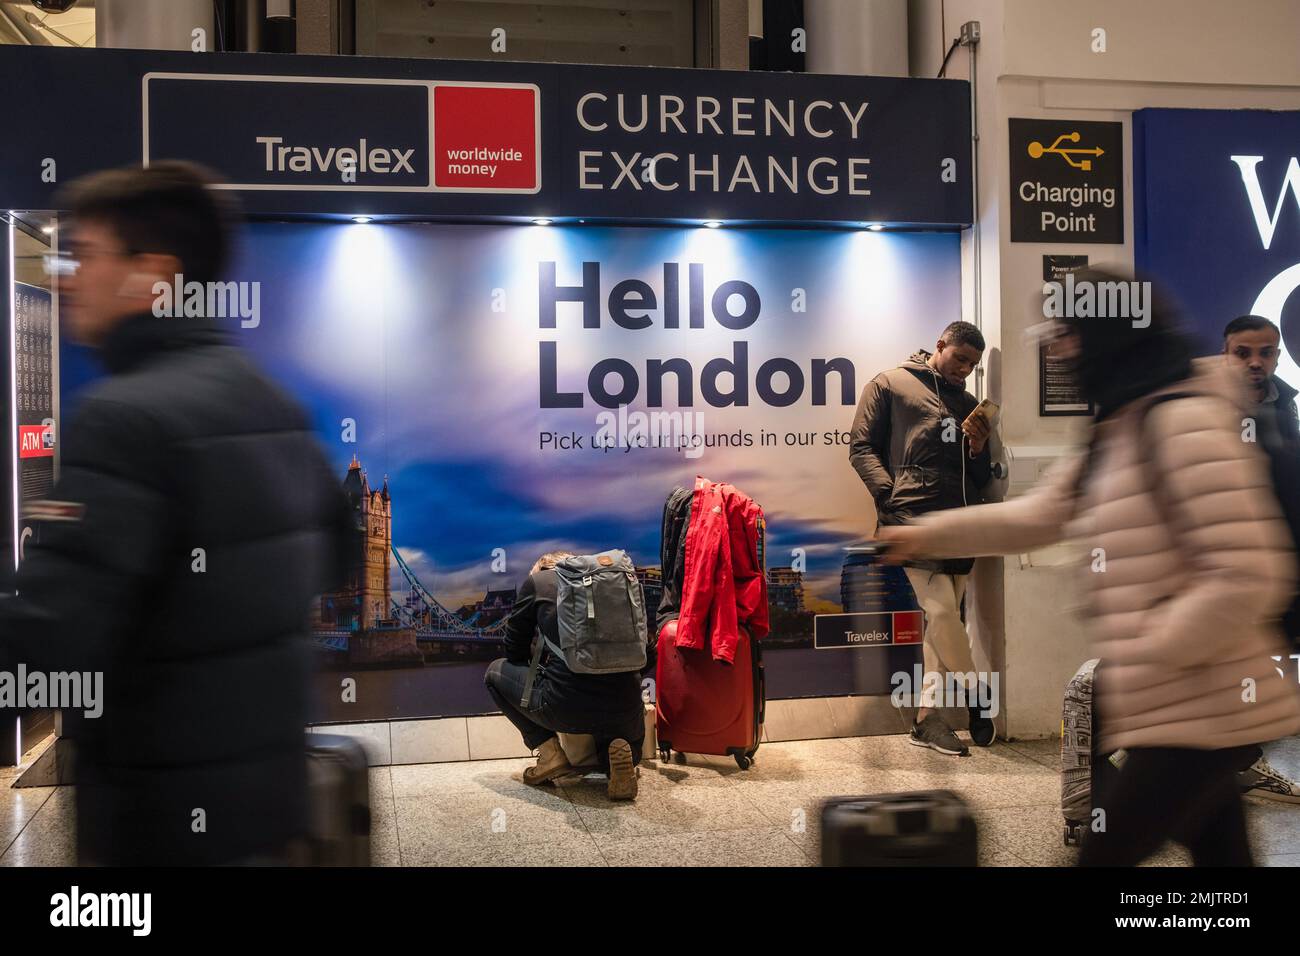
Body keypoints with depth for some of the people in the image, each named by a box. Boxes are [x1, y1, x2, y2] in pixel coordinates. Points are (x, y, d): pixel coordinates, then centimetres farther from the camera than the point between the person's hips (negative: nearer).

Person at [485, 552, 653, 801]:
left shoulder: (537, 581, 10)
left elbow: (514, 652, 19)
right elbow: (648, 656, 18)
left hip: (564, 707, -3)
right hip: (624, 711, 4)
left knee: (496, 672, 23)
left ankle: (549, 751, 9)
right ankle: (616, 750, 1)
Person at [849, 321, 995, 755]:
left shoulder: (969, 404, 25)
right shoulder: (889, 385, 9)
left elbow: (981, 478, 26)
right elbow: (862, 447, 2)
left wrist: (978, 450, 3)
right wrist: (890, 496, -10)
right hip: (913, 517, -6)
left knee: (945, 616, 4)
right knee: (942, 610, -14)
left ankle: (927, 716, 10)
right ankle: (977, 696, 7)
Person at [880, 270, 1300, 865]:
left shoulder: (1183, 420, -19)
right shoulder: (1115, 434, 14)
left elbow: (1247, 576, -25)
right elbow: (1033, 516, 17)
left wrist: (1147, 652, -17)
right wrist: (927, 534, 12)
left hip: (1201, 713, -9)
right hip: (1177, 707, 9)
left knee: (1102, 854, -1)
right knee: (1218, 856, 17)